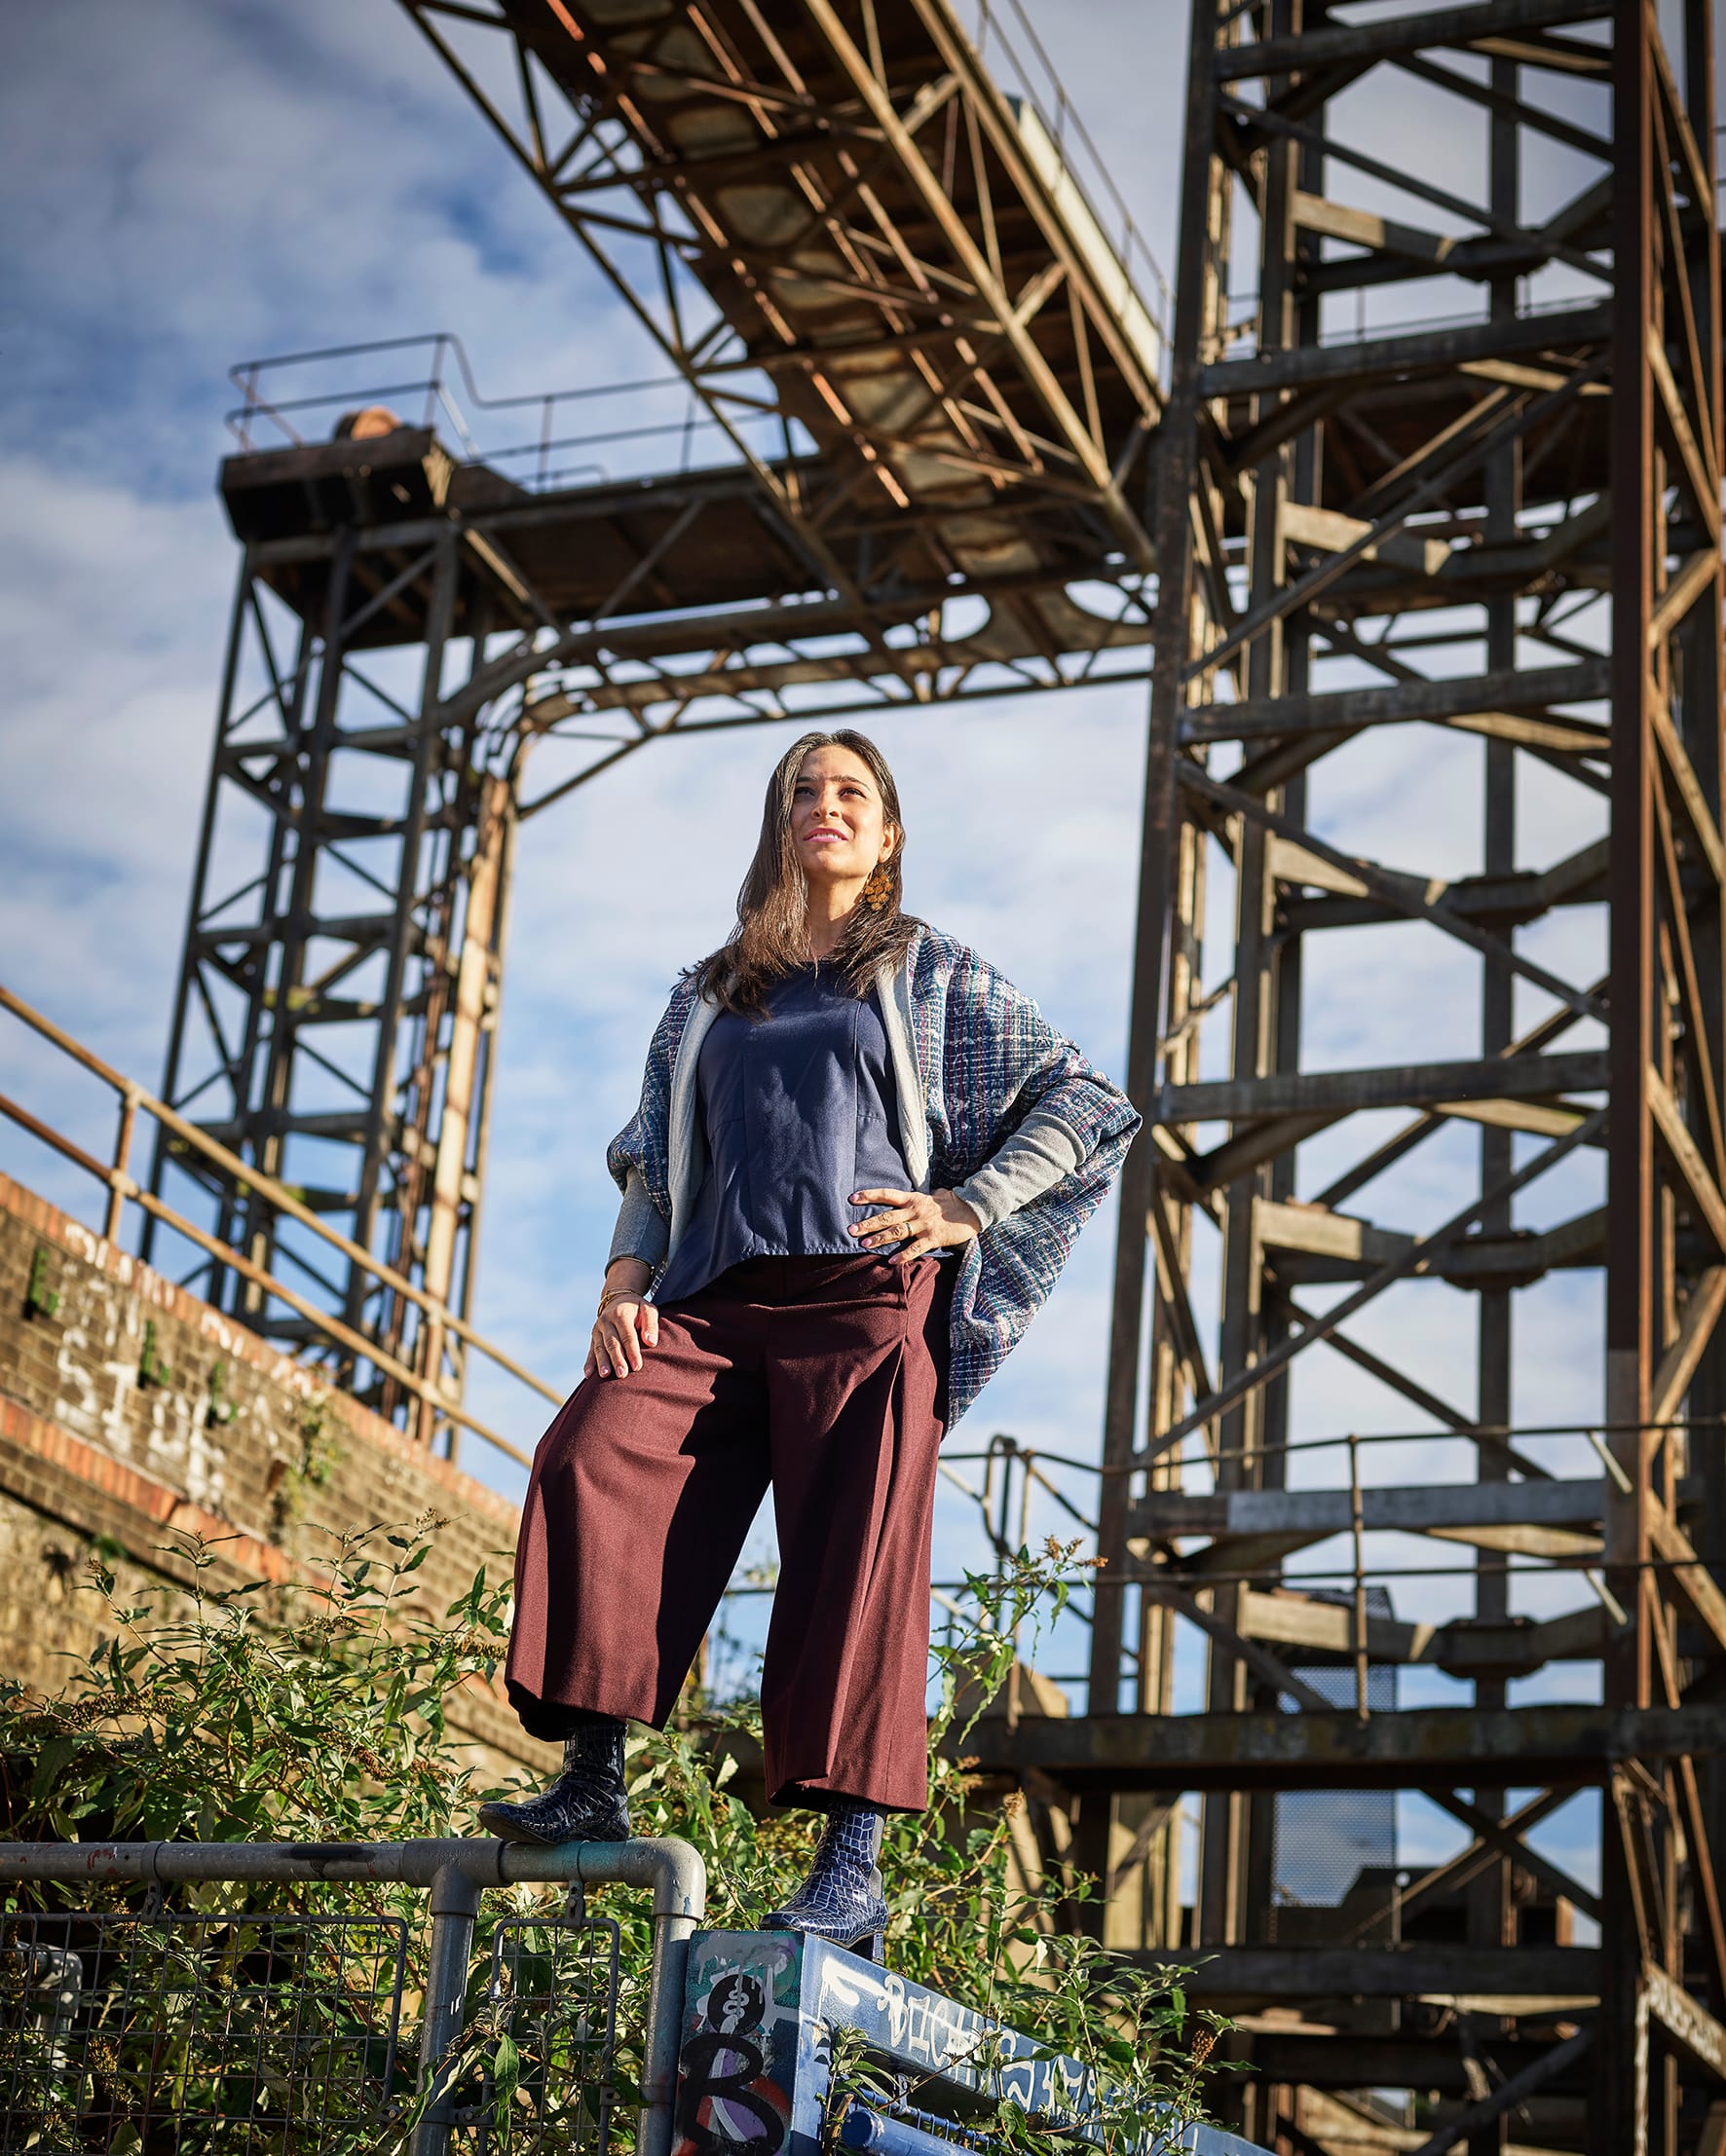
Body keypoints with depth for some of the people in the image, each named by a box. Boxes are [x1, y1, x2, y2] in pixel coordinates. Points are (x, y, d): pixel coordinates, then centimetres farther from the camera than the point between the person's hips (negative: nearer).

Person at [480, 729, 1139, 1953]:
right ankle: (594, 1785, -19)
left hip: (864, 1298, -3)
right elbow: (654, 1160, 22)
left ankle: (854, 1871, -11)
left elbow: (1086, 1101, 12)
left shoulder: (932, 976, 16)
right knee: (591, 1465, -21)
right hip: (716, 1301, 3)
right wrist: (627, 1279, 4)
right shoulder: (711, 997, 26)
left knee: (856, 1566, -13)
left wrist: (965, 1209, -2)